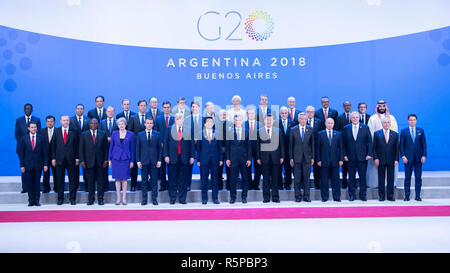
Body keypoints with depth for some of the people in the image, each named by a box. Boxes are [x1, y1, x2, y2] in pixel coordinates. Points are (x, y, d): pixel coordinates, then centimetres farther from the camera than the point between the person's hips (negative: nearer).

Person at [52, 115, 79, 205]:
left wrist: (77, 158, -1)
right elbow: (53, 145, 7)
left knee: (72, 180, 2)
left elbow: (77, 145, 4)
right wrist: (53, 158, 1)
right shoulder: (56, 131, 7)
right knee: (60, 180, 4)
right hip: (59, 159, 1)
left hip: (71, 159, -1)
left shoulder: (74, 131, 5)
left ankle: (72, 198, 10)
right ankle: (60, 198, 14)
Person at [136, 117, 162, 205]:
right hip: (144, 162, 0)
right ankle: (144, 199, 11)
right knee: (144, 181, 4)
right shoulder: (140, 135, 8)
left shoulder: (157, 134, 7)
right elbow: (137, 149, 7)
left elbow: (160, 148, 5)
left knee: (154, 181, 2)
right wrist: (138, 161, -2)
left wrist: (159, 160, -2)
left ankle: (154, 198, 10)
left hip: (154, 162, 0)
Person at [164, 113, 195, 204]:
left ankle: (182, 198, 12)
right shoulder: (169, 129, 7)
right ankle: (172, 198, 13)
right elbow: (166, 143, 5)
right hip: (172, 158, 0)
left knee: (183, 179, 4)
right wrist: (166, 155, -3)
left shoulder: (188, 130, 6)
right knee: (172, 179, 4)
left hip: (184, 158, 0)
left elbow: (191, 143, 5)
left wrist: (192, 156, -1)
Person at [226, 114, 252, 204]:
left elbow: (249, 146, 5)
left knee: (245, 178, 4)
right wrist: (227, 158, -1)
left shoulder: (246, 132, 6)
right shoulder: (230, 132, 6)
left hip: (244, 159, 1)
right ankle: (232, 197, 10)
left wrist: (249, 159, -1)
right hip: (233, 159, 0)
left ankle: (244, 196, 14)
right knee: (233, 179, 1)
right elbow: (227, 146, 6)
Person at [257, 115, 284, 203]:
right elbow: (258, 145, 3)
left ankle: (275, 197, 8)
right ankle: (266, 197, 8)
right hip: (264, 157, -1)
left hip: (275, 157, 1)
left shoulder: (278, 131, 9)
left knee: (275, 178, 2)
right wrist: (258, 157, -3)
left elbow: (281, 144, 8)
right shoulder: (259, 131, 6)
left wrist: (282, 156, 1)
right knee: (265, 178, 2)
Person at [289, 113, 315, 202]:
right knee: (297, 178, 2)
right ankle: (298, 196, 10)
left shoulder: (310, 129, 5)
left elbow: (312, 144, 6)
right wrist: (291, 158, -1)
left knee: (306, 177, 3)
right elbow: (290, 145, 3)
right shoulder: (293, 130, 2)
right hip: (297, 157, -1)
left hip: (307, 157, 1)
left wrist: (312, 157, 2)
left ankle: (306, 196, 11)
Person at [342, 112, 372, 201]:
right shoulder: (346, 128, 6)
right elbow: (344, 143, 6)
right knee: (351, 176, 6)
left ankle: (363, 195, 12)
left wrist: (369, 154, -6)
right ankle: (352, 195, 14)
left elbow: (369, 142, 2)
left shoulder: (365, 127, 4)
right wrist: (345, 155, -2)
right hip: (351, 157, 1)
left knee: (363, 176, 2)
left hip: (362, 157, -1)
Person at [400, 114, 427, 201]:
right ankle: (407, 195, 8)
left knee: (418, 177, 3)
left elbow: (424, 144, 7)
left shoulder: (421, 131, 9)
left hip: (418, 158, 1)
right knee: (407, 177, 2)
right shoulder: (404, 131, 5)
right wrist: (403, 156, -7)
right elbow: (401, 145, 2)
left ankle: (418, 196, 9)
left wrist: (424, 155, -2)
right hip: (408, 158, -1)